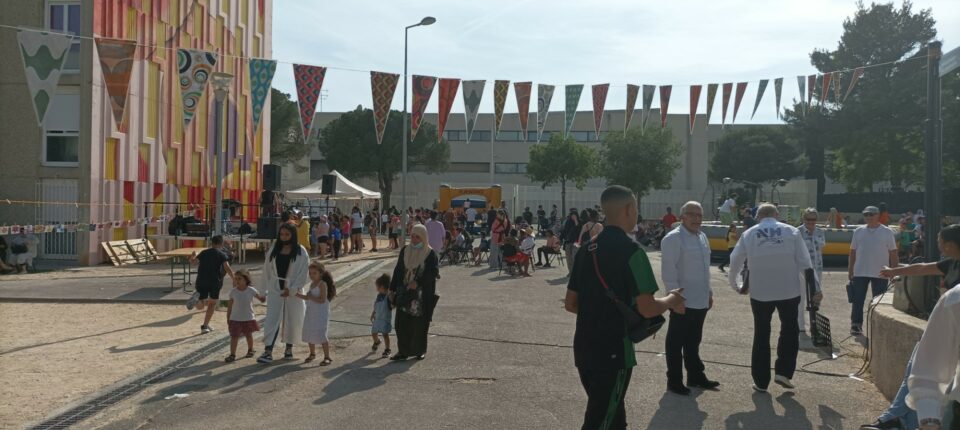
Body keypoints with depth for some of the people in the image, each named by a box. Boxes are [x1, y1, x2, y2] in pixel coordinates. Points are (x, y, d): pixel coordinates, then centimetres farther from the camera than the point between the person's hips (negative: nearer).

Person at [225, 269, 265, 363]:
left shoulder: (251, 290, -9)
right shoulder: (233, 292, -7)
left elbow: (260, 297, 3)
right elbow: (230, 305, 0)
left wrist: (263, 297, -21)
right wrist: (228, 318, 3)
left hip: (248, 318, 0)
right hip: (235, 319, 0)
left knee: (249, 335, 16)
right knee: (234, 336, -4)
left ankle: (250, 350, 37)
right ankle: (232, 355, -1)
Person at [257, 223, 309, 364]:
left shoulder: (301, 252, -6)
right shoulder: (273, 250, 4)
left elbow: (303, 273, -8)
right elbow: (267, 269, 8)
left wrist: (292, 289, -13)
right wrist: (265, 289, 5)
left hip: (293, 291, -2)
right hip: (275, 289, 2)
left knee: (292, 320, 9)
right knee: (272, 319, -7)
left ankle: (289, 347, 26)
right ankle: (268, 351, -10)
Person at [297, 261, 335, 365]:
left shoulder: (322, 284, -15)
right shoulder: (312, 284, 11)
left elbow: (322, 300, -23)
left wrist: (310, 297, -24)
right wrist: (297, 295, 14)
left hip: (321, 314, -8)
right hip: (310, 313, 8)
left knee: (321, 335, -10)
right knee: (309, 334, 15)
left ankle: (327, 357, -1)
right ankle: (312, 354, 35)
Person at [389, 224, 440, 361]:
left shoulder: (430, 254, -6)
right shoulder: (405, 251, 7)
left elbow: (434, 272, -13)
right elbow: (398, 270, 11)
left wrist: (418, 282, -20)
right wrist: (393, 288, 10)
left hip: (422, 295, -4)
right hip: (405, 293, 4)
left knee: (420, 324, 4)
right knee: (401, 322, -2)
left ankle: (420, 350, 20)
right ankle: (403, 351, 6)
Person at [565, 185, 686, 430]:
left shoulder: (586, 249, 7)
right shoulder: (631, 251, -14)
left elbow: (570, 304, 11)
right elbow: (647, 309, -19)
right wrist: (671, 301, 1)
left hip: (583, 348, 7)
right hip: (613, 351, -7)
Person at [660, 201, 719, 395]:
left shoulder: (702, 237, 12)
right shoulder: (673, 238, -15)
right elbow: (668, 271, -18)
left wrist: (709, 292, 18)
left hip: (700, 300, 8)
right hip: (683, 301, -8)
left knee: (693, 341, 20)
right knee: (676, 343, 3)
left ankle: (695, 376, 32)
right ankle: (674, 381, 12)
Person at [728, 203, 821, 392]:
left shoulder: (748, 235, 2)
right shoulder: (791, 231, 1)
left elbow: (735, 262, 6)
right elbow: (805, 263, -4)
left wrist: (735, 285, 21)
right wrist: (815, 289, -1)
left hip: (760, 292, 1)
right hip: (789, 290, 0)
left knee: (761, 335, 13)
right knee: (789, 330, 20)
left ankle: (761, 381, 16)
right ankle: (783, 372, 12)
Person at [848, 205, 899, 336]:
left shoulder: (887, 232, 0)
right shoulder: (858, 231, 7)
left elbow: (893, 253, 0)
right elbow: (853, 251, 10)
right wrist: (850, 270, 7)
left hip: (880, 273, -1)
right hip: (859, 272, 2)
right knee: (857, 300, 0)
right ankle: (856, 325, 6)